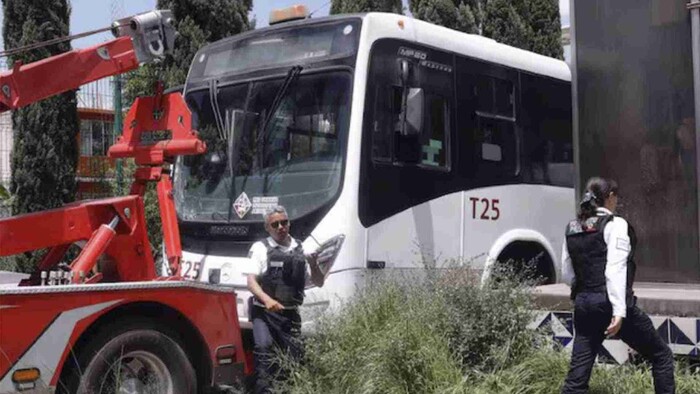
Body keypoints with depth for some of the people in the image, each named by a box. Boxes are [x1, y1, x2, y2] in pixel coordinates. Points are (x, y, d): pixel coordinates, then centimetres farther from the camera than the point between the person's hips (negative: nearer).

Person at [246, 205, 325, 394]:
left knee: (294, 356, -1)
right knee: (264, 348, -20)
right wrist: (267, 299, -24)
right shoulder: (261, 248, 4)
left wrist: (313, 264, -5)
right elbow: (251, 280, -6)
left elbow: (319, 282, 16)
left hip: (290, 314, 4)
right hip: (264, 311, -3)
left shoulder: (301, 250, 14)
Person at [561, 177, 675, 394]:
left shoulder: (572, 228, 11)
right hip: (609, 303, -6)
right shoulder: (615, 224, -7)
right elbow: (615, 270, -17)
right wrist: (619, 311, -20)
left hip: (582, 304, 6)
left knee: (577, 375, 6)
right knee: (661, 355, 14)